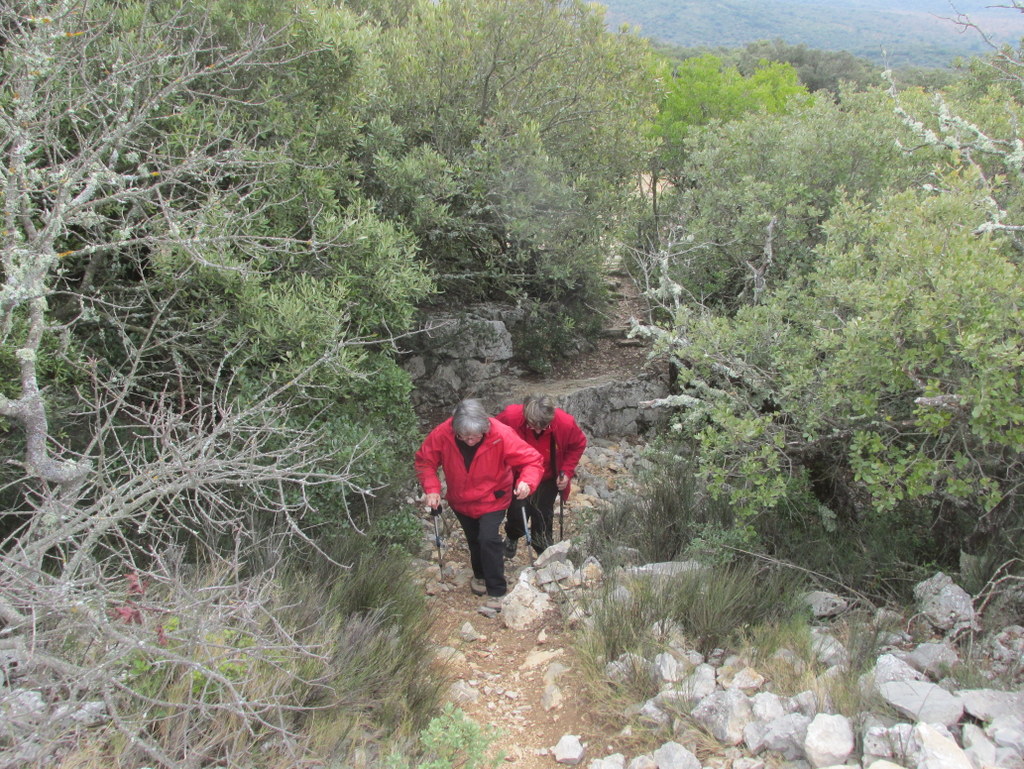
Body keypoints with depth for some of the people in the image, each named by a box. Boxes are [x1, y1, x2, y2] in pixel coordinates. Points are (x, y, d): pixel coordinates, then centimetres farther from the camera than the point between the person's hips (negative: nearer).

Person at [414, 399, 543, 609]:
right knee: (474, 540, 22)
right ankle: (480, 574, 51)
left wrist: (527, 481, -45)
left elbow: (532, 460, -26)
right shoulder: (442, 434, -28)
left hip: (492, 499, -3)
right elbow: (424, 461, -13)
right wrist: (431, 489, -26)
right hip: (460, 500, 3)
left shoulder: (502, 435, -32)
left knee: (489, 539, -16)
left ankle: (497, 591, 4)